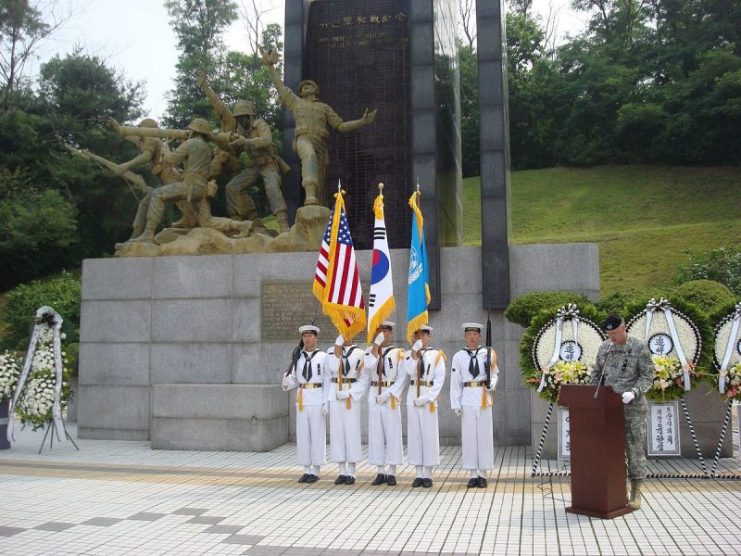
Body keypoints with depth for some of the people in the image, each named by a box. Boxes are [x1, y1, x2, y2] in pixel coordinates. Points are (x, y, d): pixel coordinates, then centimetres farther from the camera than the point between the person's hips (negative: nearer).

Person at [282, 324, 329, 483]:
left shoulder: (323, 356, -2)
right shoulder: (298, 357, 10)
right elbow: (295, 380, 16)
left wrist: (326, 403, -11)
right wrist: (287, 385, -7)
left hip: (317, 400, -4)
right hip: (302, 400, 4)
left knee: (317, 434, 0)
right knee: (303, 434, 5)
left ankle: (315, 471, 8)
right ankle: (307, 471, 14)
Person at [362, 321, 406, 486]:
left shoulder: (398, 353, 2)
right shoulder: (370, 350, 10)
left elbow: (401, 378, -2)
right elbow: (369, 366, -11)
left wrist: (388, 393, -11)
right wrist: (376, 345, -10)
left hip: (391, 397, -3)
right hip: (374, 396, 3)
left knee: (392, 434, -1)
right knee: (376, 434, 5)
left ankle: (391, 473, 7)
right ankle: (381, 472, 13)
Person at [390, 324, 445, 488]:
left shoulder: (437, 355, 1)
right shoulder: (409, 354, 10)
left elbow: (440, 379, -5)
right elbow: (409, 371, -8)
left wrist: (427, 398, -12)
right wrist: (415, 352, -14)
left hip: (428, 399, -3)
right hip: (412, 398, 3)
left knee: (429, 434, -1)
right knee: (414, 434, 5)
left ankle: (428, 475, 7)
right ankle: (419, 474, 12)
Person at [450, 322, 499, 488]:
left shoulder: (488, 354, 2)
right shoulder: (458, 357, 4)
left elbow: (494, 373, 9)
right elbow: (455, 382, 3)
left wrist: (492, 383, -13)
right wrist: (455, 404, -2)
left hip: (484, 398, 0)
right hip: (467, 399, 0)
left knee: (484, 435, 3)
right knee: (468, 436, 3)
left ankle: (483, 474, 13)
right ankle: (473, 474, 13)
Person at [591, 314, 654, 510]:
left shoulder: (639, 347, -4)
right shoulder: (604, 347, 10)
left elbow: (647, 376, -7)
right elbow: (597, 374, 16)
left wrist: (633, 392, -22)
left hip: (633, 407, -4)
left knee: (635, 449, 1)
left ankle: (635, 493, 9)